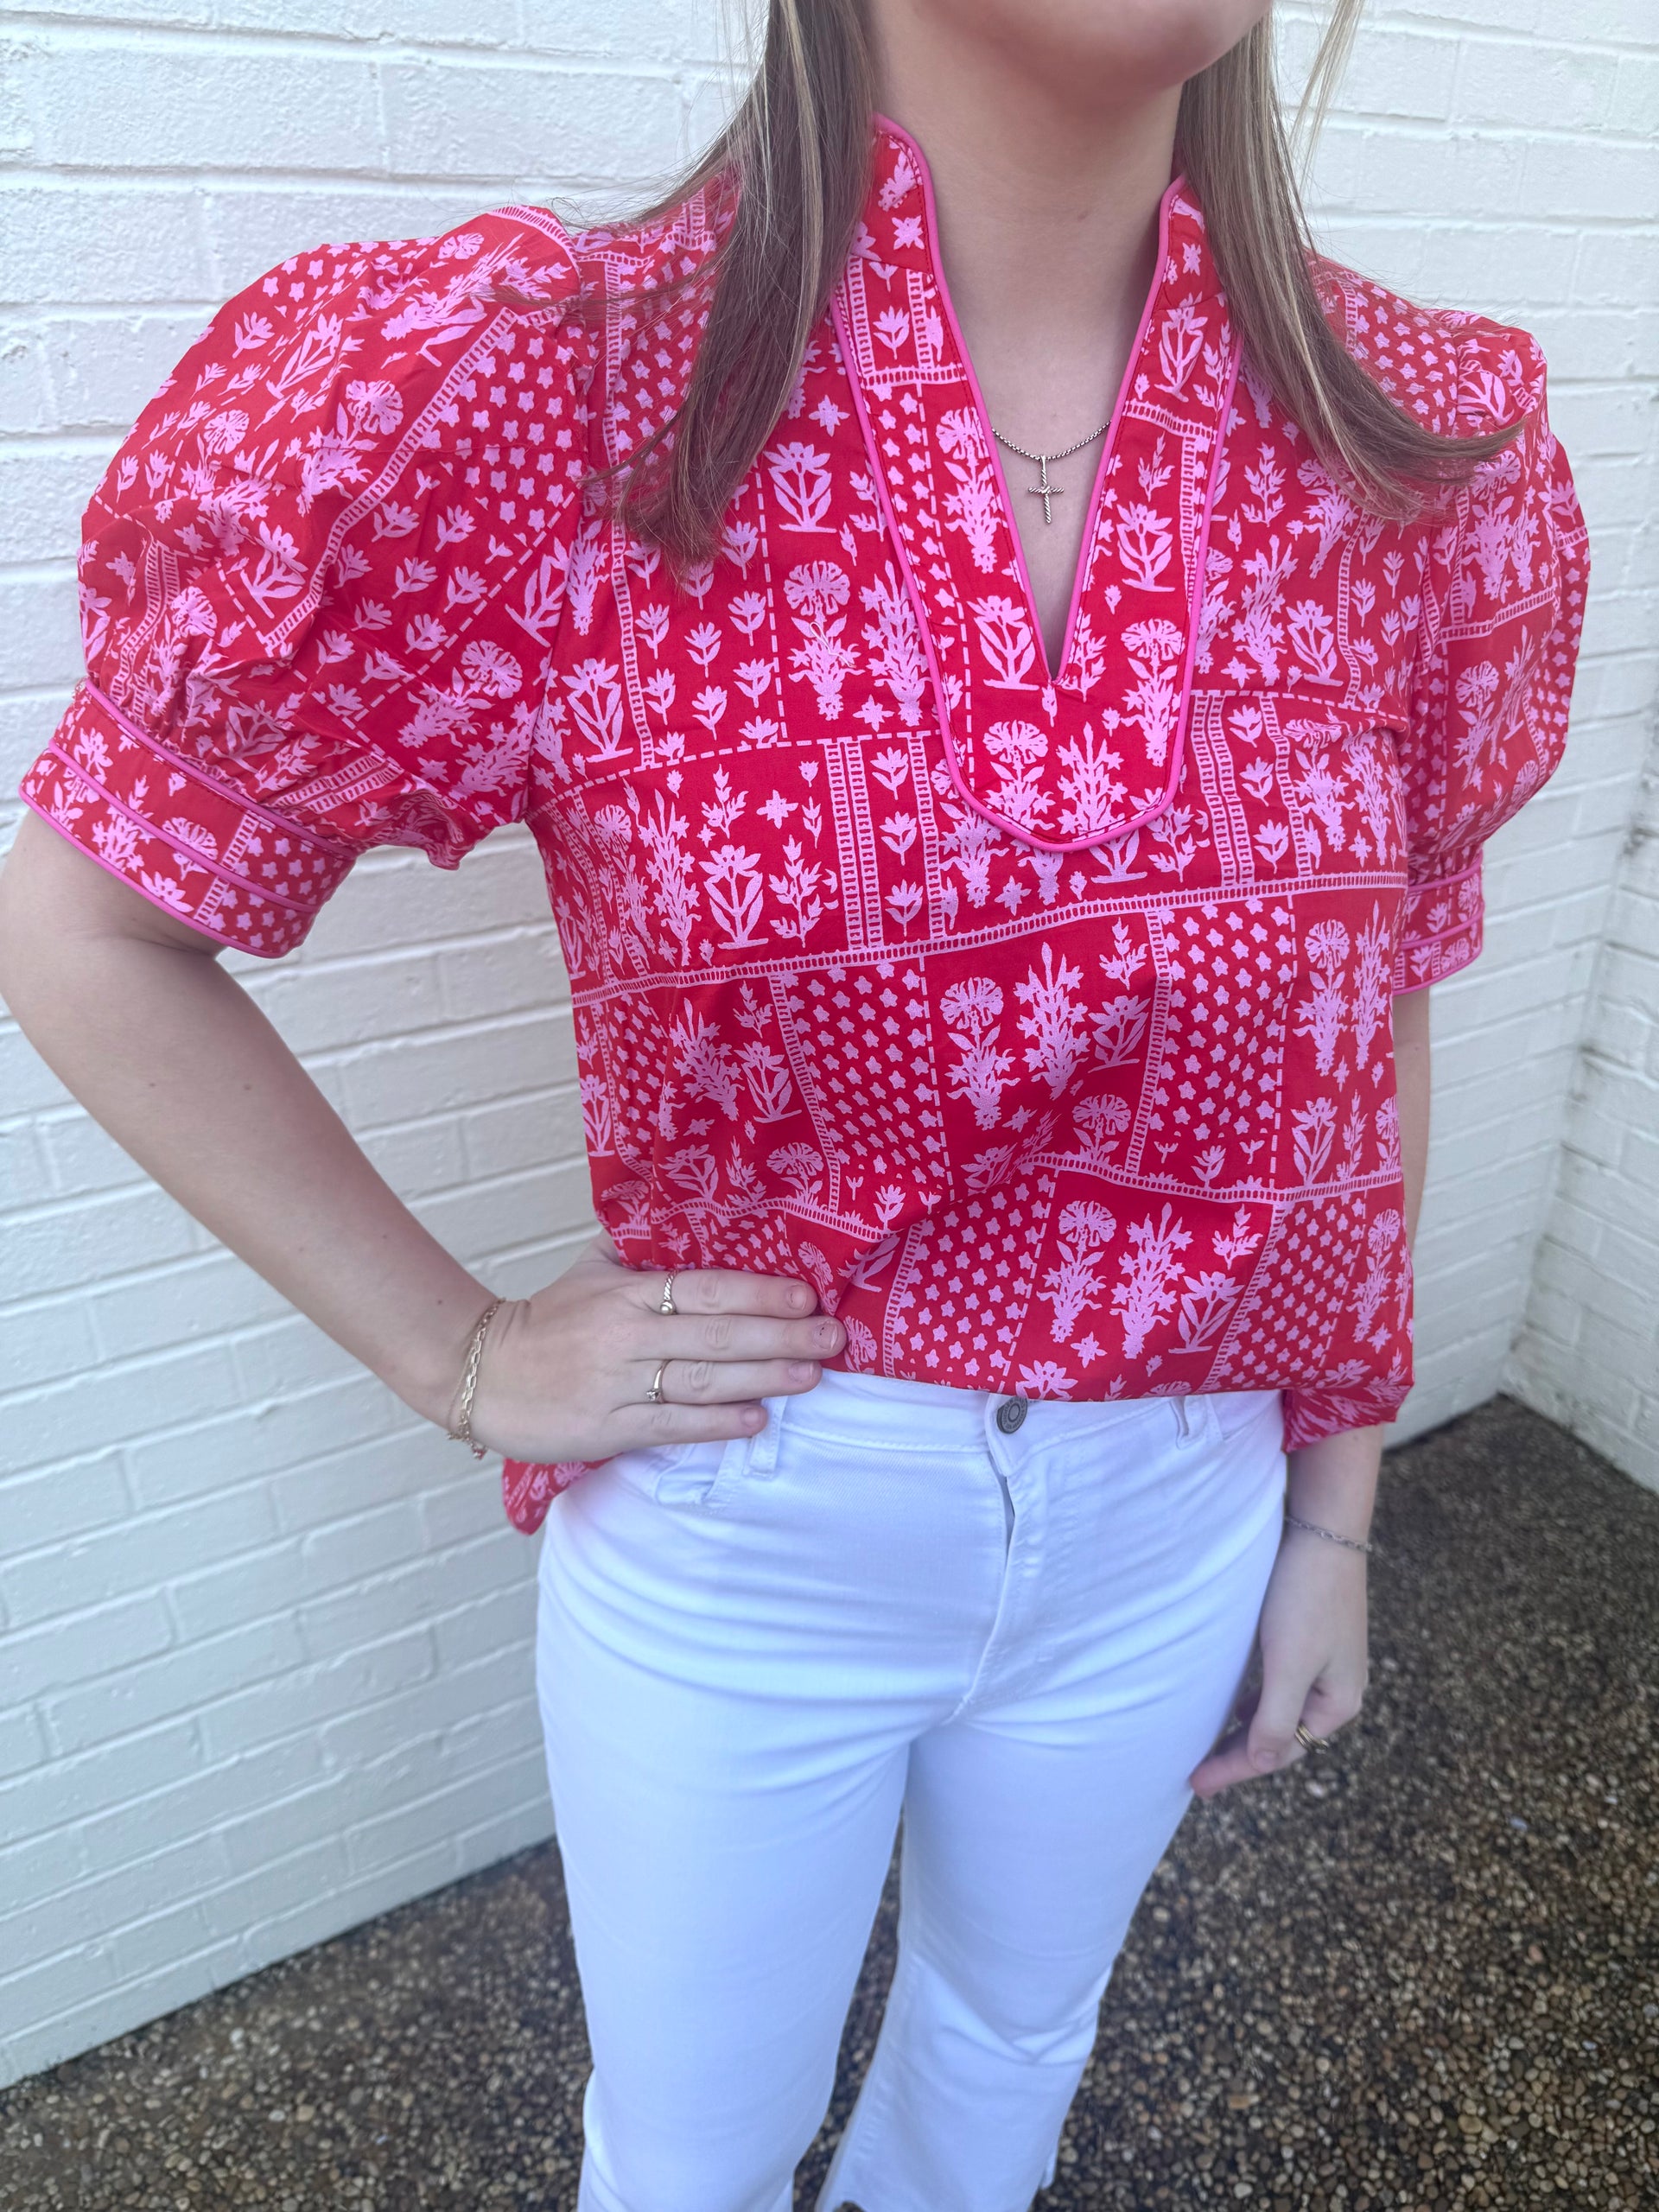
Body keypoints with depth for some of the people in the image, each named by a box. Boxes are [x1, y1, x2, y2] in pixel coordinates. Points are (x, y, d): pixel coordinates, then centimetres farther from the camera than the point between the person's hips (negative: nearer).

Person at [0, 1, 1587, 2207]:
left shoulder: (1427, 452, -9)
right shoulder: (544, 397, -20)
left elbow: (1372, 1037, 1)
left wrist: (1336, 1512, 7)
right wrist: (458, 1354, -13)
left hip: (1176, 1520, 4)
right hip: (731, 1534, -2)